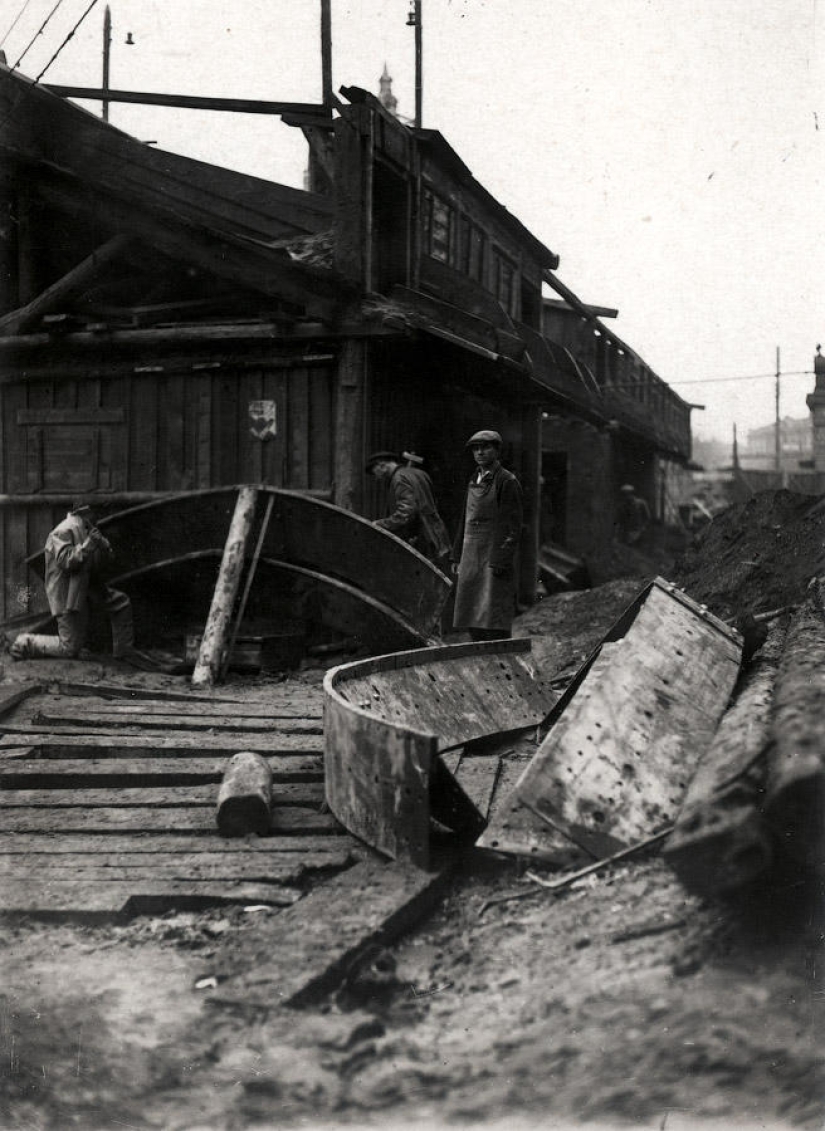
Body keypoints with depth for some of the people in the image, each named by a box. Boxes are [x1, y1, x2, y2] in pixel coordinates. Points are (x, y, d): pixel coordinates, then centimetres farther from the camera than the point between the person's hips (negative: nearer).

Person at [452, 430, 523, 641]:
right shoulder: (474, 481, 15)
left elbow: (513, 526, -12)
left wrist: (502, 560, -19)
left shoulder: (507, 481, -8)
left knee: (494, 620, -9)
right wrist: (459, 557, 15)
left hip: (496, 557, -7)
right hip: (472, 557, 7)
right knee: (472, 621, 8)